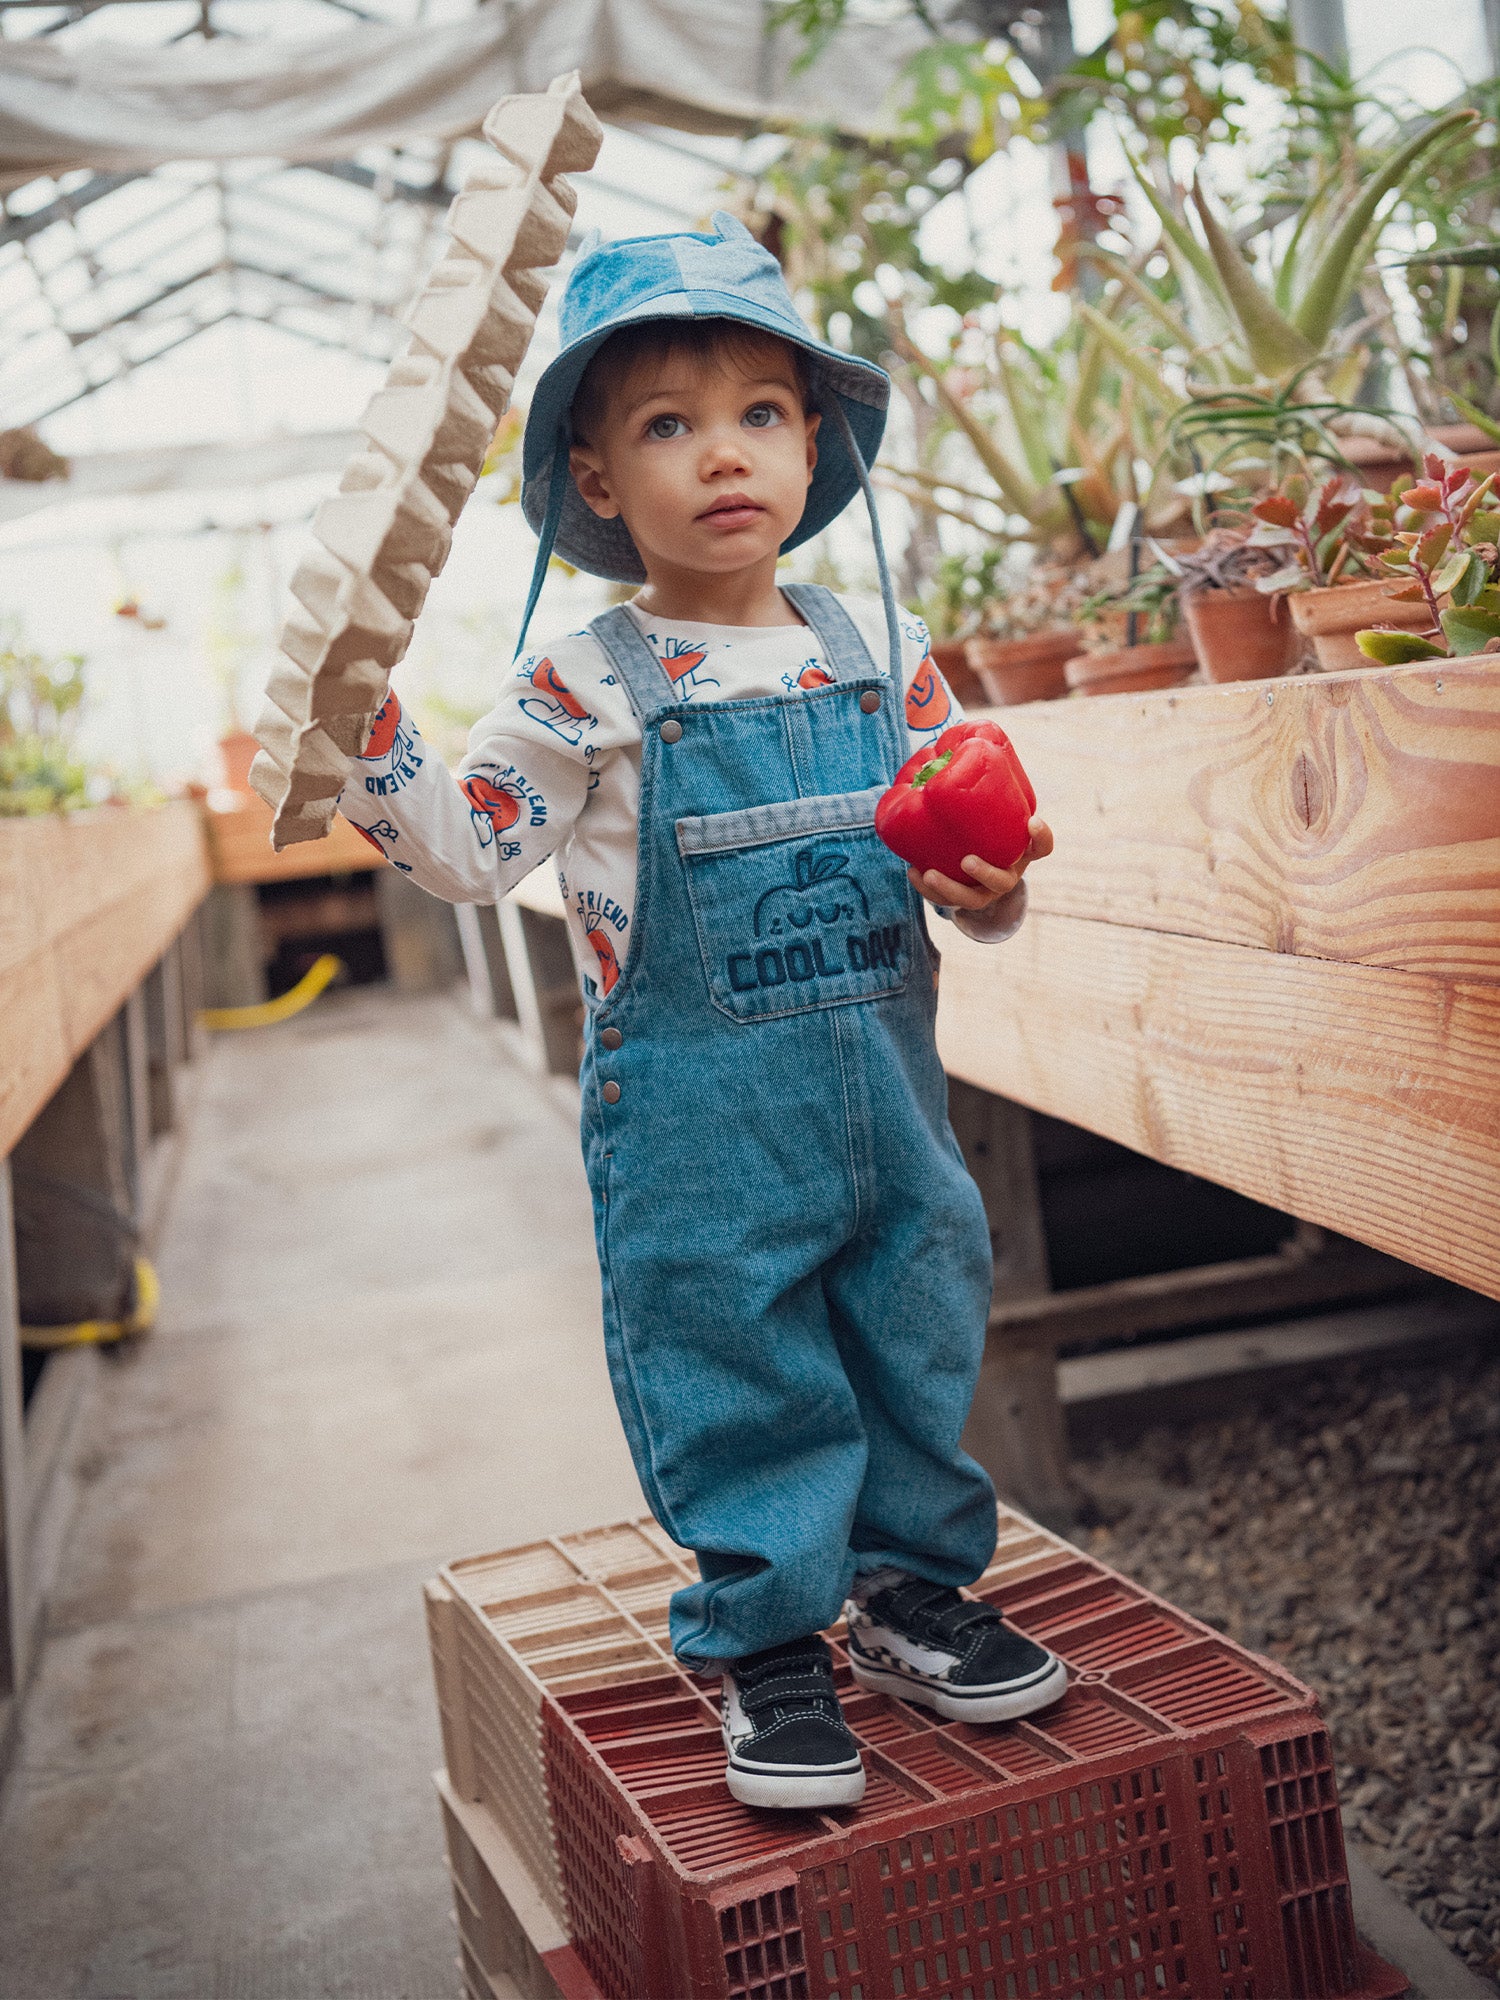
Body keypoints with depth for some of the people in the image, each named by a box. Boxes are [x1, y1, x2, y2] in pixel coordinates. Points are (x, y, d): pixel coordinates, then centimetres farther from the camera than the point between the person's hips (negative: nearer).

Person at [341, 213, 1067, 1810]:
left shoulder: (878, 650, 4)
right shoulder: (588, 689, -6)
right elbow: (466, 849, -5)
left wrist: (989, 886, -11)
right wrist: (362, 724, -18)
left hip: (881, 1084, 4)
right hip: (697, 1110, -4)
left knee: (917, 1334, 15)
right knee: (733, 1370, 4)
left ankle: (914, 1587, 35)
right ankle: (767, 1646, 22)